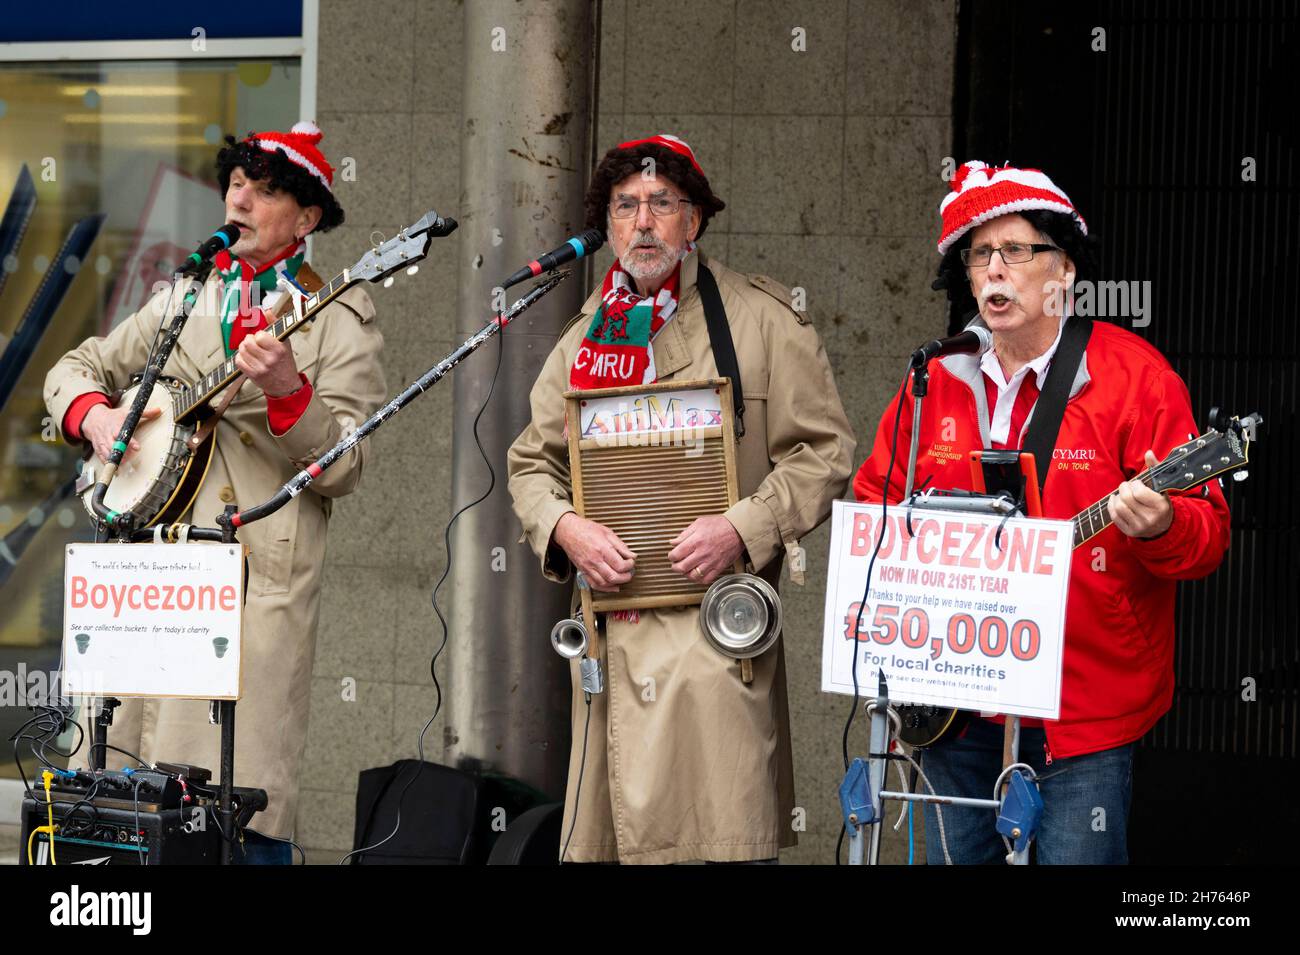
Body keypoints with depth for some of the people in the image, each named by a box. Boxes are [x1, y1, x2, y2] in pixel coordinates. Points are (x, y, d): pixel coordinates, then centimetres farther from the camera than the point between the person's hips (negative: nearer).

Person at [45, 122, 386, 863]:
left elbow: (343, 470, -6)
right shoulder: (184, 302, 18)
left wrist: (287, 391, -22)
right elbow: (76, 369, 23)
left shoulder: (339, 321, 3)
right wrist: (94, 415, 2)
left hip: (259, 583, -5)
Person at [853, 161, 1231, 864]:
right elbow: (874, 499, 19)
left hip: (1084, 717, -5)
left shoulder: (1132, 375, -5)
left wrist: (1159, 526, -30)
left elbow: (1206, 533, -8)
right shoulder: (937, 381, 9)